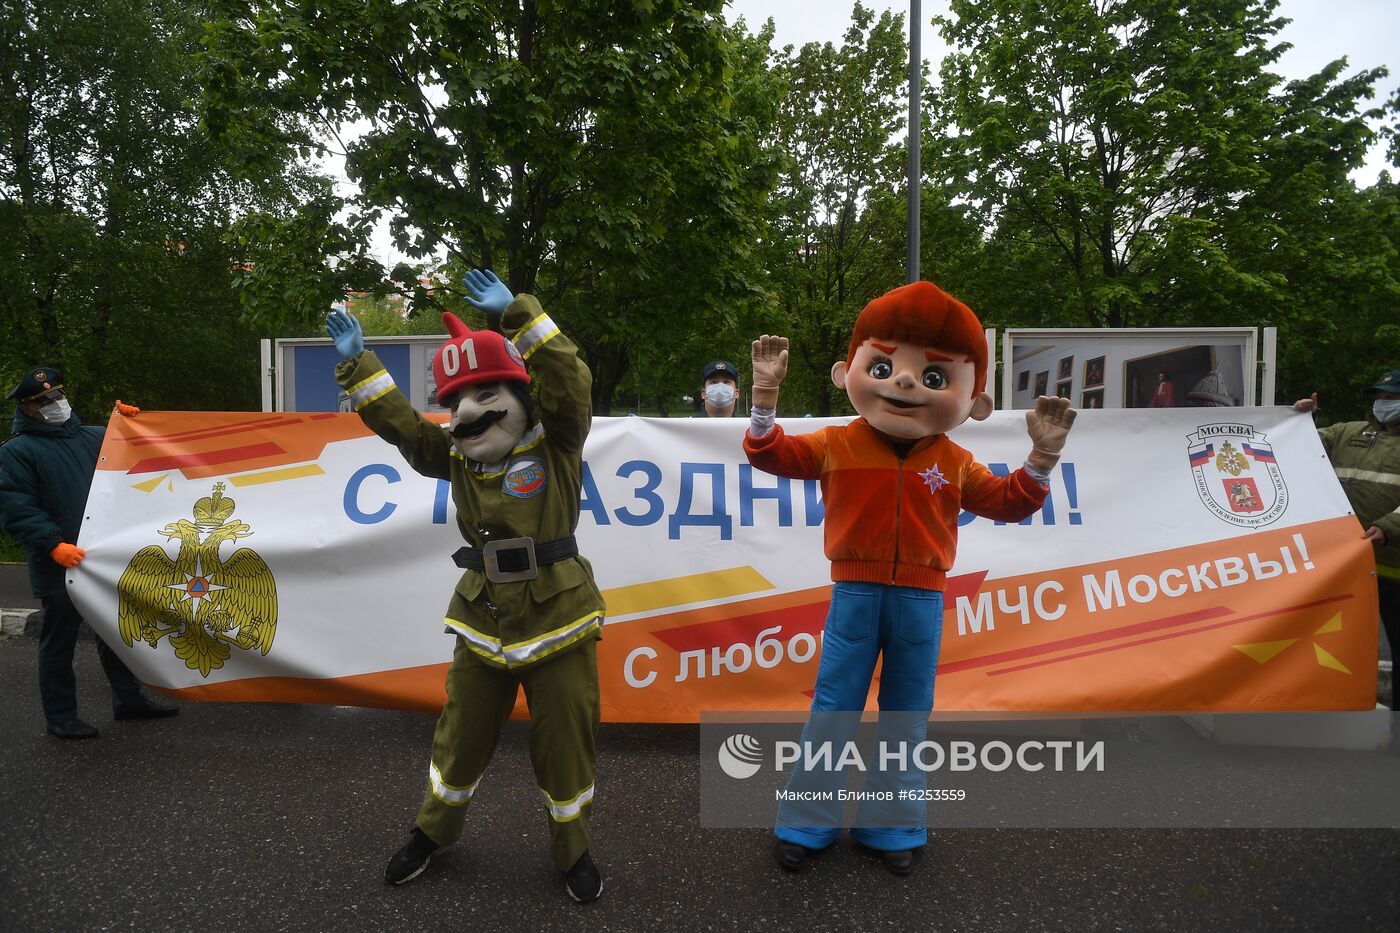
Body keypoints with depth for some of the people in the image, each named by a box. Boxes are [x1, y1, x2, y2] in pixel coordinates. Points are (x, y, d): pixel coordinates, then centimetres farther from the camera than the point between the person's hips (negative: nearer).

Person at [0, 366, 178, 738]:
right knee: (59, 643, 7)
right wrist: (54, 545, -26)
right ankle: (60, 717, 20)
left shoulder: (92, 437, 11)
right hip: (59, 567, -6)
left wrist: (129, 420, 5)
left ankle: (129, 699, 30)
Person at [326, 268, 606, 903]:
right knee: (461, 738, 19)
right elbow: (396, 421, 4)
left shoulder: (554, 441, -7)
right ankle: (433, 831, 47)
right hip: (483, 624, 4)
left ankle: (573, 852, 34)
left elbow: (570, 380, -22)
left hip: (558, 620, -3)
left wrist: (518, 316, -26)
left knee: (564, 747, 8)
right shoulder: (456, 454, 5)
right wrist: (358, 364, -4)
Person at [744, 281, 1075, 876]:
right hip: (855, 595, -2)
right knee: (833, 709, 6)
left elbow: (1007, 502, 9)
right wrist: (765, 396, -17)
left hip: (920, 601, 2)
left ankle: (890, 827, 29)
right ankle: (806, 824, 21)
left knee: (907, 717, 12)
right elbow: (768, 453, -5)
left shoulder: (952, 462, 3)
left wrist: (1041, 458, -4)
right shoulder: (836, 445, -3)